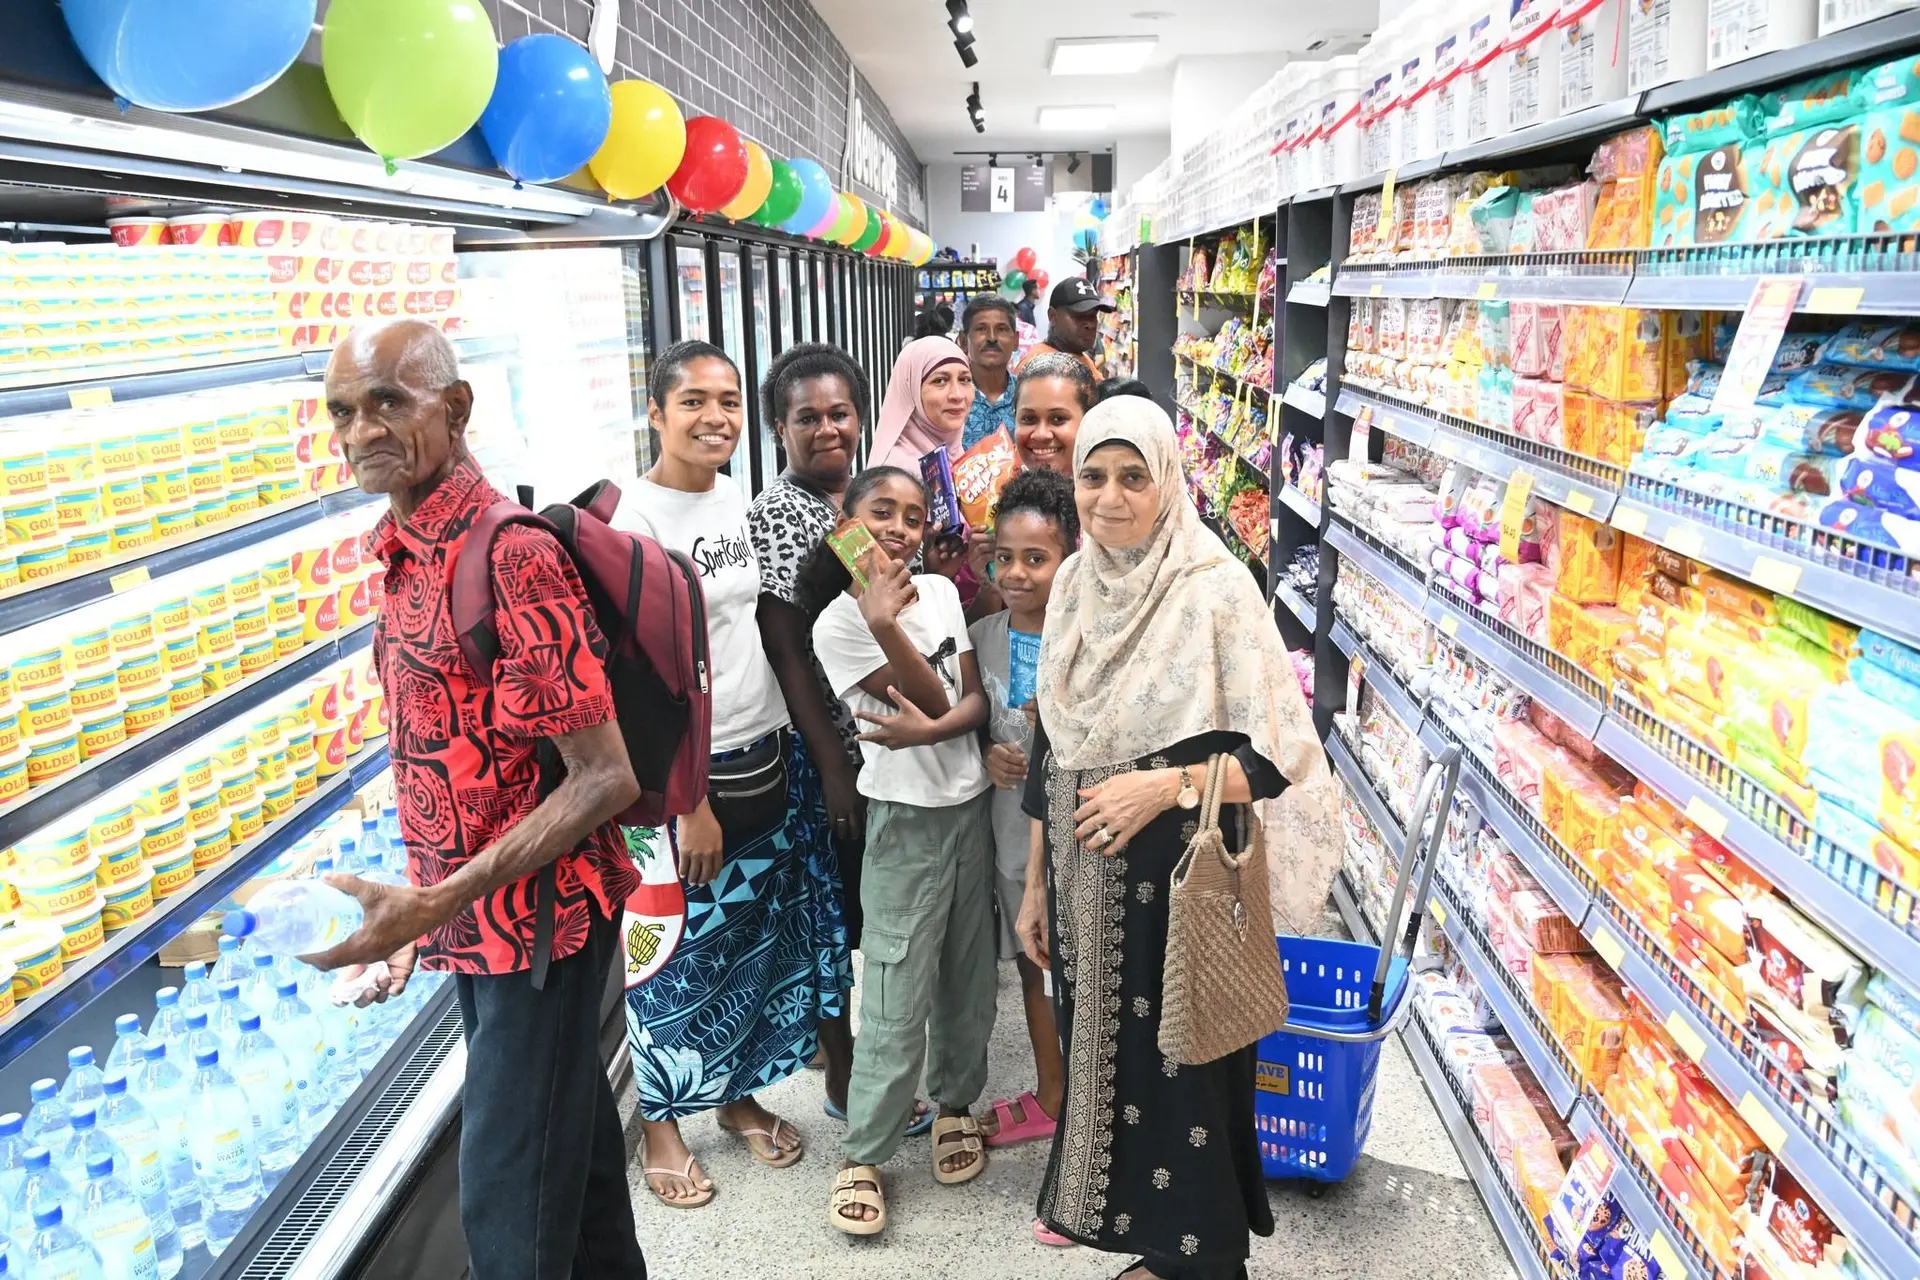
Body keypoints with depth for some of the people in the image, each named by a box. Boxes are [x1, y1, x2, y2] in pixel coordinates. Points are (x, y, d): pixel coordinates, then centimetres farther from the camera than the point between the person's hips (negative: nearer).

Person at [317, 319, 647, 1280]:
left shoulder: (510, 555, -22)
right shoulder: (408, 552, 6)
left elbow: (604, 777, -23)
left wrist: (437, 901, -24)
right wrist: (423, 914, 15)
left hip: (538, 917, -8)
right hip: (476, 914, 8)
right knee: (572, 1141, 23)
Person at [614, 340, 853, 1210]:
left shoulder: (736, 502, 7)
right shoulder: (636, 518, -16)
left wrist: (792, 751, 10)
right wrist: (689, 803, -17)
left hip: (769, 758, 7)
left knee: (762, 938, 17)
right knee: (681, 951, 7)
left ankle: (738, 1095, 37)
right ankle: (660, 1121, 28)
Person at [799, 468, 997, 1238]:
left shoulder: (941, 590, 2)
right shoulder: (837, 624, -12)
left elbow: (976, 699, -1)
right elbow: (932, 700, -15)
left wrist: (932, 730, -21)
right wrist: (884, 624, -28)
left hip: (971, 805, 5)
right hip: (906, 821, -5)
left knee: (968, 979, 14)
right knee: (897, 1001, -2)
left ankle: (955, 1104, 35)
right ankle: (864, 1155, 12)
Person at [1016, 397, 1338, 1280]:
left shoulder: (1216, 590, -15)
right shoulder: (1073, 584, 3)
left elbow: (1281, 754, -14)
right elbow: (1051, 750, 10)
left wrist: (1165, 784, -25)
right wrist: (1037, 885, 12)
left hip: (1178, 876, -5)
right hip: (1088, 877, 6)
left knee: (1180, 1066, 7)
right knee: (1103, 1051, 17)